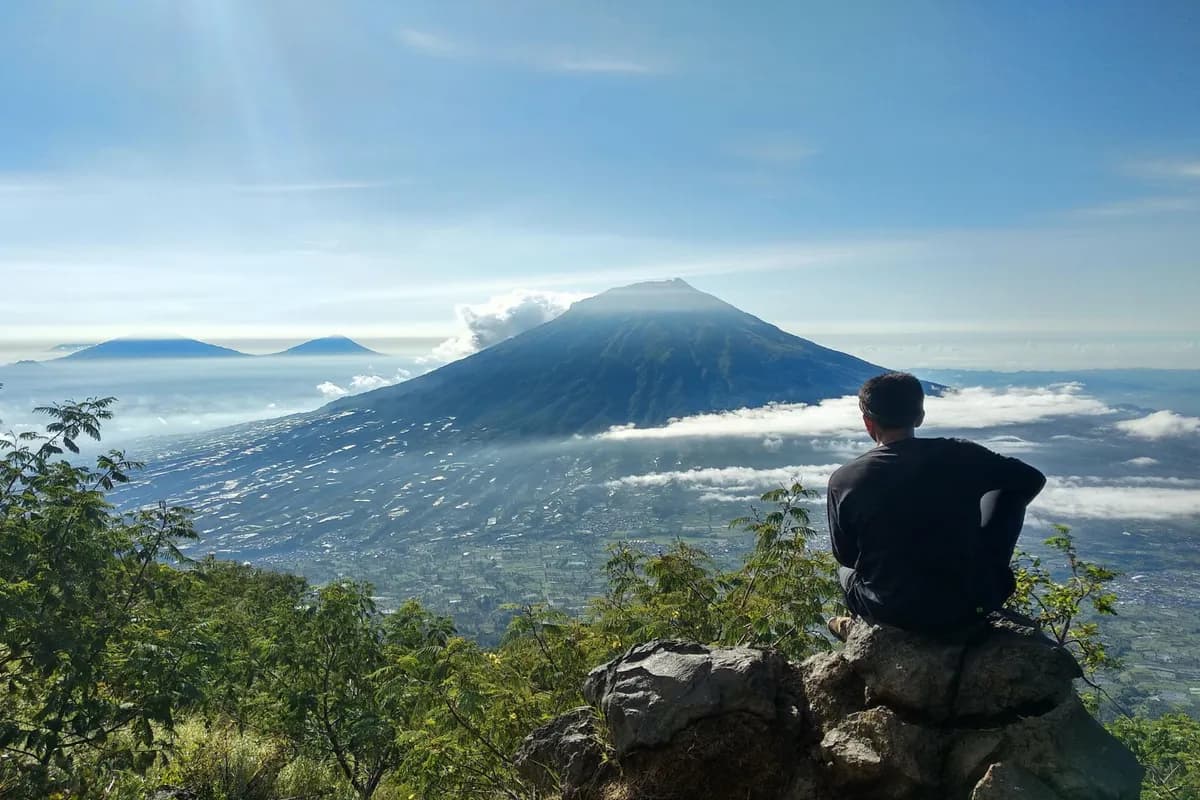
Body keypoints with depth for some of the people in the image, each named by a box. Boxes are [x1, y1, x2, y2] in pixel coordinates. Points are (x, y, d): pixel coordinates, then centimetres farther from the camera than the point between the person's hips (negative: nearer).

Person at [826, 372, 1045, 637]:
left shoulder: (844, 480, -13)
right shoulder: (960, 456, -11)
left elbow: (845, 556, -1)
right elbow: (1033, 479, 5)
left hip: (888, 613, 0)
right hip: (968, 608, 0)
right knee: (1005, 490, 18)